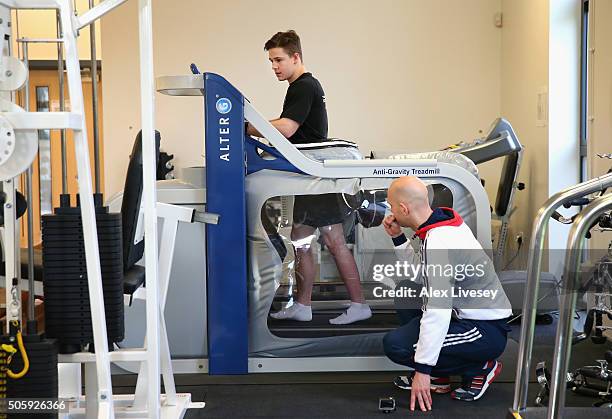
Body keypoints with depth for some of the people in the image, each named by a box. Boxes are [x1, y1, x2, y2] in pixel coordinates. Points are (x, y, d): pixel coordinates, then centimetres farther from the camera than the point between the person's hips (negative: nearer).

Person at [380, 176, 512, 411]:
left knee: (395, 345, -15)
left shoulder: (438, 243, -25)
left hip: (488, 330, -10)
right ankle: (438, 377, 13)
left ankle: (480, 368, -2)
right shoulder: (443, 223, 4)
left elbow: (438, 311, -30)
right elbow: (420, 275, 14)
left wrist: (423, 370, -27)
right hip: (470, 313, 10)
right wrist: (398, 238, 6)